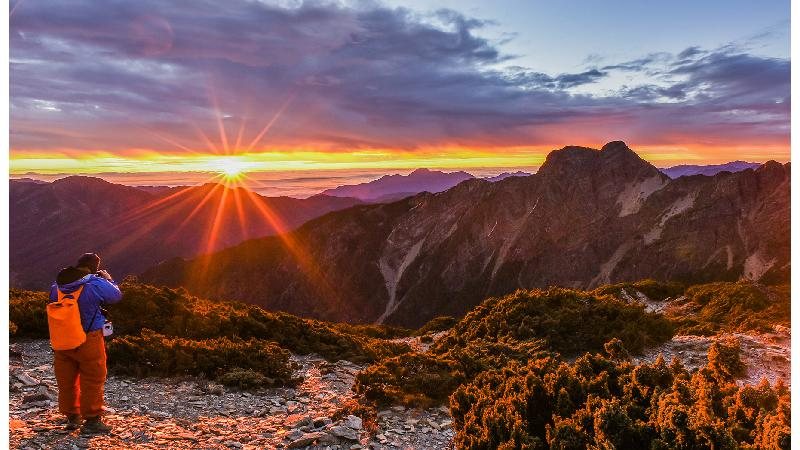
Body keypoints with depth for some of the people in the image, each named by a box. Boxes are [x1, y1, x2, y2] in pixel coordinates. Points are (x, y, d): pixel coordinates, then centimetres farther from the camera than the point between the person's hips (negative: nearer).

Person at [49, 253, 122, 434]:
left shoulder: (57, 285, 0)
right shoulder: (96, 284, -17)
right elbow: (116, 295, -5)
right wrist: (109, 280, 13)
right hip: (88, 340, -5)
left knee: (66, 380, 17)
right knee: (92, 381, 5)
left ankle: (72, 417, 29)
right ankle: (92, 420, 10)